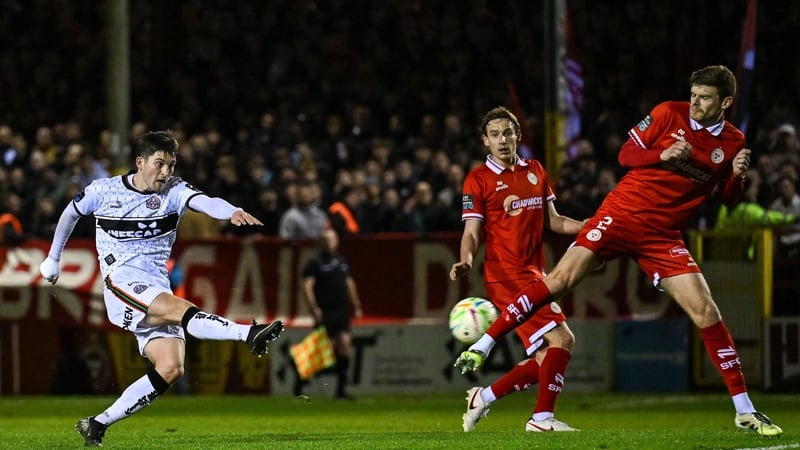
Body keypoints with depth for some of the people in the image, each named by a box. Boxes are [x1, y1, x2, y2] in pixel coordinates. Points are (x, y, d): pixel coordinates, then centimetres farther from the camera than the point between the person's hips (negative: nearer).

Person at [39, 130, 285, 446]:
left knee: (170, 368, -13)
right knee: (179, 309, -32)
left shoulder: (173, 191, 4)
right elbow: (71, 212, 24)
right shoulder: (103, 191, 4)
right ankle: (249, 334, -51)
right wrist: (53, 259, 32)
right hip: (122, 279, -4)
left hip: (157, 289, 4)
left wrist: (232, 212, -40)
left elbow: (205, 202, -17)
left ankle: (98, 424, -6)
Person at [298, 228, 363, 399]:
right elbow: (307, 286, -10)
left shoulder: (342, 261, 15)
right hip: (324, 313, -5)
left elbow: (349, 283, 26)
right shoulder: (315, 263, -3)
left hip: (341, 311, 5)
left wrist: (356, 306, 25)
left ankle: (341, 388, -4)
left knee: (345, 343, -8)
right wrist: (314, 308, -18)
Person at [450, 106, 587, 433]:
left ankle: (483, 397, 20)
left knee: (544, 360, 8)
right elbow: (472, 233, -7)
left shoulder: (535, 172, 14)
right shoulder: (478, 180, -3)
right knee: (561, 339, -16)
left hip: (533, 276, 7)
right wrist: (466, 261, -27)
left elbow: (552, 221, 17)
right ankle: (543, 417, -10)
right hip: (507, 276, -7)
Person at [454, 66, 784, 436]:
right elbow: (626, 154, 1)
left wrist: (736, 176, -10)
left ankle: (744, 411, -2)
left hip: (662, 236, 2)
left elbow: (728, 201, 12)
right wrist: (663, 155, -17)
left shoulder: (732, 142, 4)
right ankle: (483, 345, -7)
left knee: (705, 311, -8)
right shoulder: (669, 114, -2)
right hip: (622, 213, -2)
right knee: (560, 279, -15)